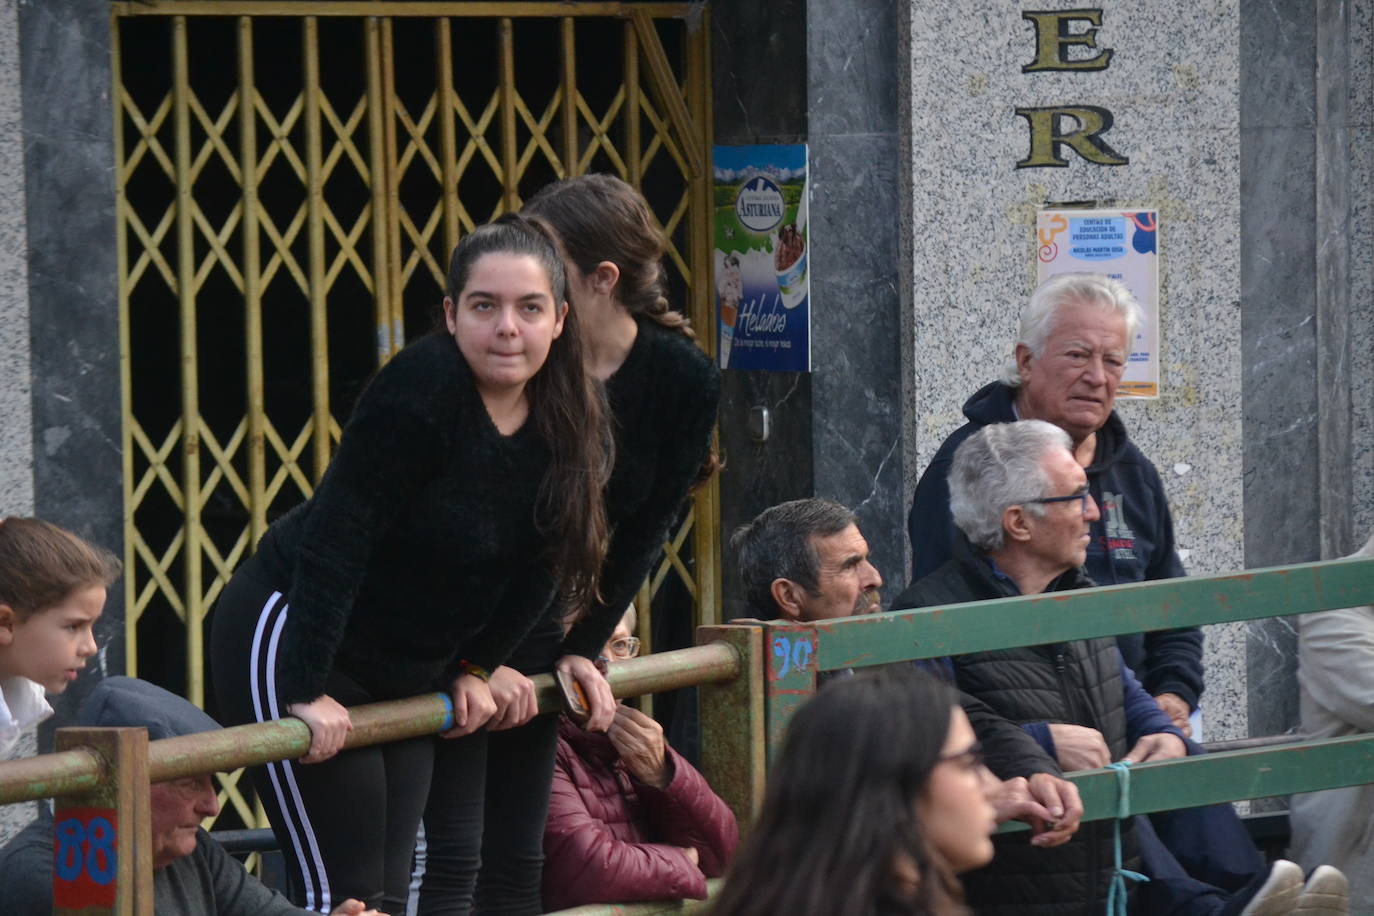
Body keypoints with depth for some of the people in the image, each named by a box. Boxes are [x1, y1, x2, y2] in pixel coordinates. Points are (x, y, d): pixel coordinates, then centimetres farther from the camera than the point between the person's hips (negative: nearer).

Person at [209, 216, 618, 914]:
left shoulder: (570, 422, -3)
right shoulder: (422, 390, -24)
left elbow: (538, 567, 9)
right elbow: (336, 539, -27)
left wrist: (477, 668, 4)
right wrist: (307, 691, -30)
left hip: (410, 668, 7)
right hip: (287, 644, -7)